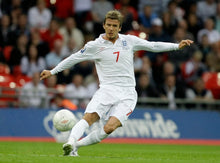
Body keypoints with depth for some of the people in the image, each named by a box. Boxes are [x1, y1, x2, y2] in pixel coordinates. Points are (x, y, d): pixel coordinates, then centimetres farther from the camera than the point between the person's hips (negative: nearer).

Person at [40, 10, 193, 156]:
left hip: (127, 94, 1)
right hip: (107, 89, -1)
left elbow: (153, 46, 19)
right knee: (89, 117, -28)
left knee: (110, 127, -21)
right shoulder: (95, 45, 5)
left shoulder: (129, 41, 10)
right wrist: (52, 71, 11)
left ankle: (77, 145, -11)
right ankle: (70, 142, -37)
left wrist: (177, 46, 16)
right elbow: (74, 58, 13)